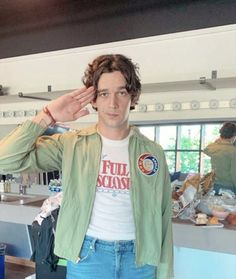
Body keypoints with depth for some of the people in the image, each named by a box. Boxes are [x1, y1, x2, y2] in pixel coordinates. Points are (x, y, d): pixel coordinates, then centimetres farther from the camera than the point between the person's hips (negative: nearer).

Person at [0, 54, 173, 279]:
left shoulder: (152, 152, -3)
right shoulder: (71, 145, -7)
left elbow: (162, 219, 1)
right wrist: (49, 116, -17)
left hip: (140, 260, 1)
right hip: (87, 258, -1)